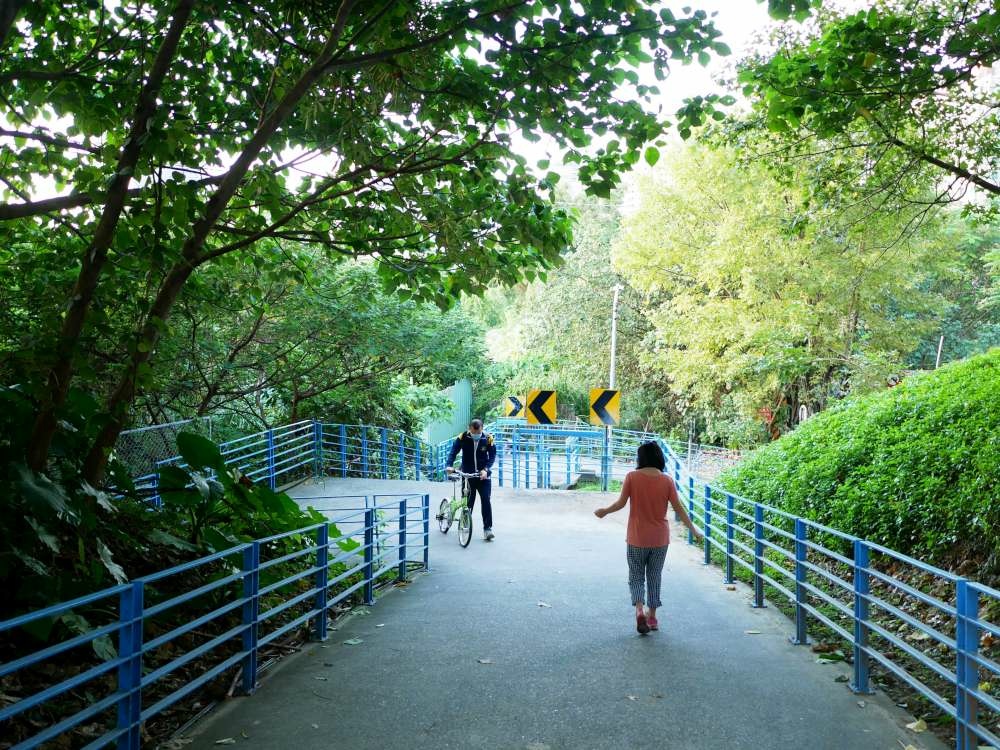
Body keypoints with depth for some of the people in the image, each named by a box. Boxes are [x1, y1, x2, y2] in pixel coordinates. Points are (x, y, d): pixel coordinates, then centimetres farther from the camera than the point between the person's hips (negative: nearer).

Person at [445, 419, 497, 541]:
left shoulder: (488, 439, -9)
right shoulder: (463, 438, -9)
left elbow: (492, 456, -8)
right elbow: (453, 452, -12)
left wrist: (486, 469, -23)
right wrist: (448, 465, -29)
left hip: (483, 475, 0)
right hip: (468, 474, 0)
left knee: (486, 500, -7)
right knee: (469, 501, 3)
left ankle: (488, 528, -3)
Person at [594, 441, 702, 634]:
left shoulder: (632, 477, -9)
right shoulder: (667, 480, -5)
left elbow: (621, 503, -7)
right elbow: (679, 508, -4)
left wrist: (604, 511, 11)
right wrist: (694, 531, 6)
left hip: (637, 538, -1)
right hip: (660, 538, 2)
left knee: (636, 577, 9)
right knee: (654, 578, 16)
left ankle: (639, 609, -14)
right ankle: (652, 617, 20)